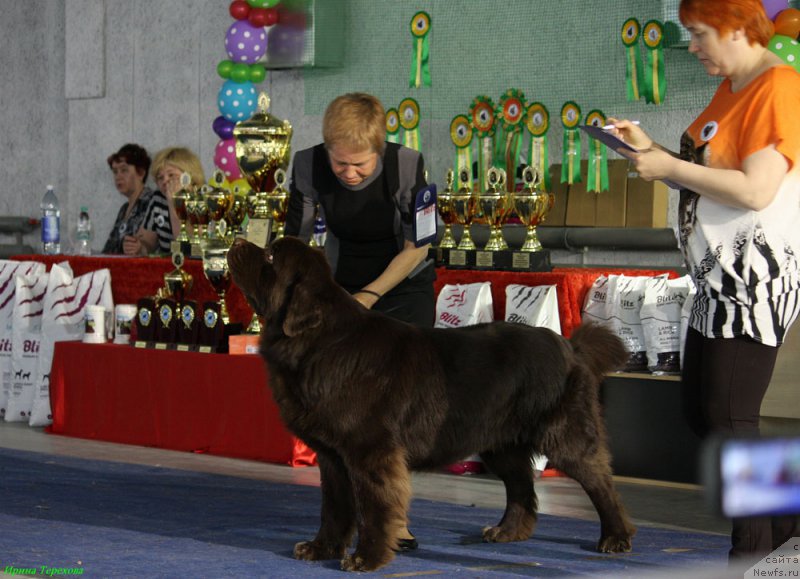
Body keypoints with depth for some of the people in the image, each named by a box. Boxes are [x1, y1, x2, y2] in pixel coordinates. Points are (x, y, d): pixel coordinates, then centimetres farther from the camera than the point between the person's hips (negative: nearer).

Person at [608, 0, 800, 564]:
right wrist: (649, 149, 6)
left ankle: (754, 551, 3)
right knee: (702, 410, 14)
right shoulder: (731, 87, 15)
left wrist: (670, 167, -17)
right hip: (720, 278, 10)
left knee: (728, 418, -7)